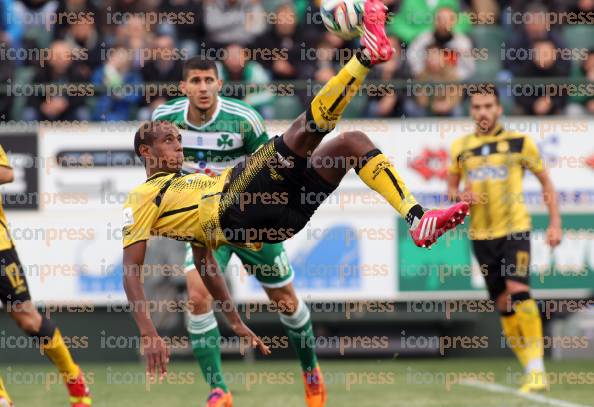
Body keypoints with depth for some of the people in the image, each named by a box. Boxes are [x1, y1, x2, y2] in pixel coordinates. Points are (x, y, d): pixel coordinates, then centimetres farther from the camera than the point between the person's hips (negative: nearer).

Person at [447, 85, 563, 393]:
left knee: (518, 291, -22)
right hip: (481, 235, 4)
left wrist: (555, 223, -1)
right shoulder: (461, 147, 7)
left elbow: (545, 180, 7)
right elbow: (451, 187, 17)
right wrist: (460, 196, -7)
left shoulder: (519, 142, -1)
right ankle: (531, 372, 17)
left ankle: (537, 369, -22)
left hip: (515, 230, -4)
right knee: (504, 305, 5)